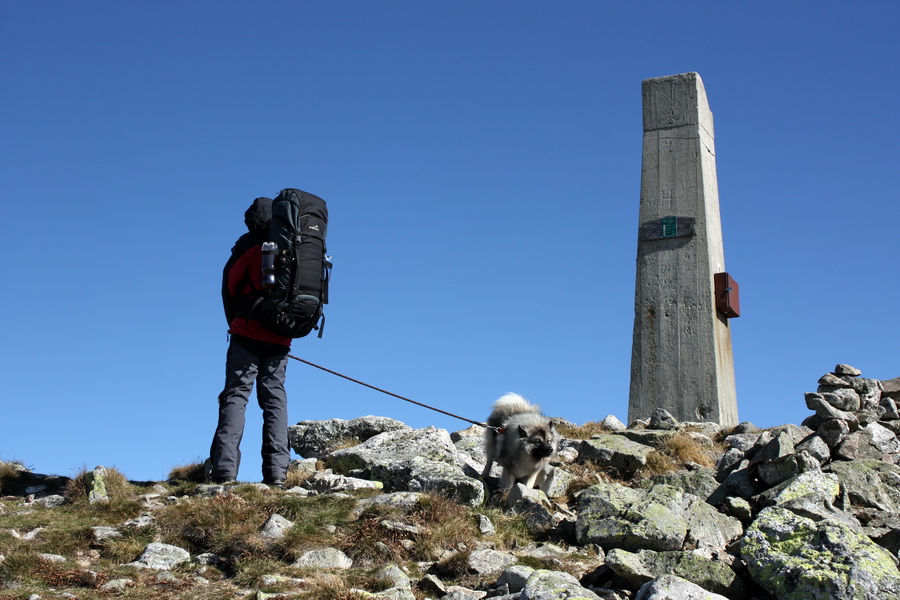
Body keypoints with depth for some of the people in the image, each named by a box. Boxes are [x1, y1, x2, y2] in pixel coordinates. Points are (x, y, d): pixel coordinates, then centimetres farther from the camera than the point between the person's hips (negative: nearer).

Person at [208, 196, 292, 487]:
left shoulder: (250, 243, 2)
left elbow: (230, 283, 3)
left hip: (248, 332, -4)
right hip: (281, 338, 4)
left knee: (235, 395, -3)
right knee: (275, 398, 6)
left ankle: (224, 468, -14)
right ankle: (276, 471, -3)